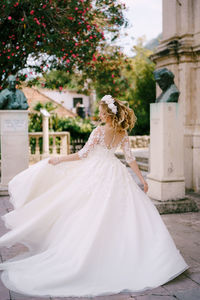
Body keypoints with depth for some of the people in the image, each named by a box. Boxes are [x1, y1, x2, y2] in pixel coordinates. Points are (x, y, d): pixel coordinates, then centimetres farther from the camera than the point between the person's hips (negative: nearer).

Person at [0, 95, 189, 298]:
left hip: (97, 172, -5)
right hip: (115, 173, 5)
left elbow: (82, 154, -11)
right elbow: (130, 158, 6)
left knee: (92, 216, 4)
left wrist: (59, 160, 1)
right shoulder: (123, 133, 2)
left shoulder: (99, 131, -14)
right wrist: (142, 179, 15)